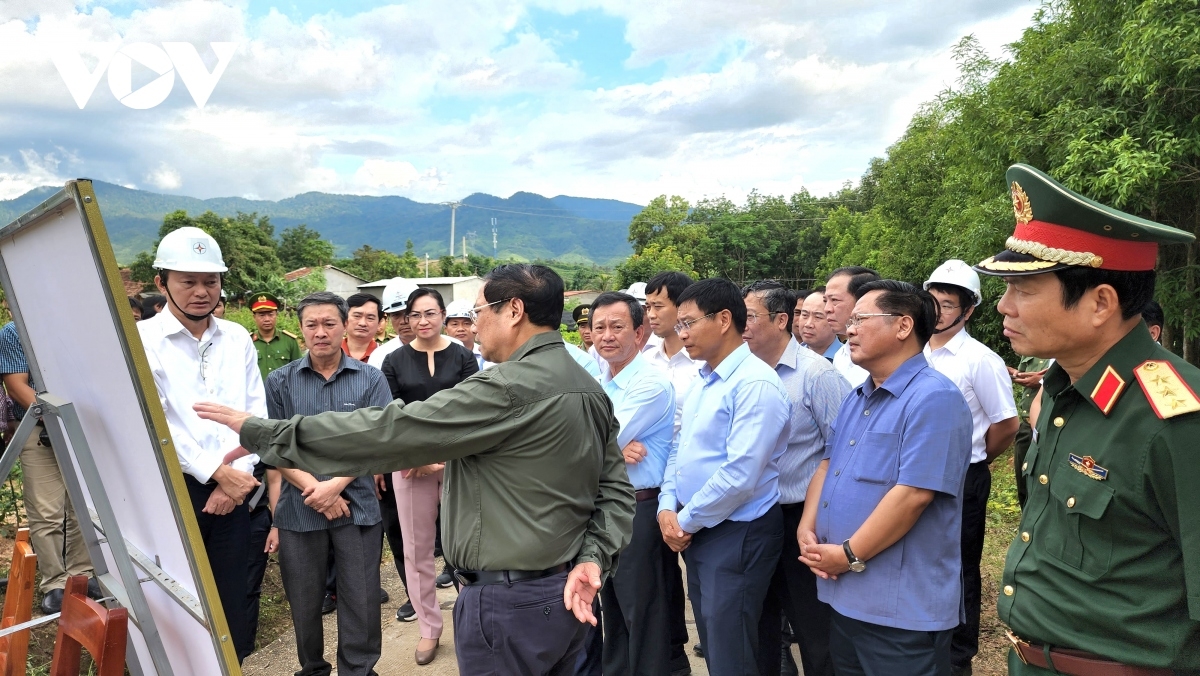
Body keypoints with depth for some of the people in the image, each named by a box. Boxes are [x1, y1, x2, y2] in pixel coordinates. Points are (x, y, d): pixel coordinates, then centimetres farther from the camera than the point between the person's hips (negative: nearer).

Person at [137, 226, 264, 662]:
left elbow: (256, 412, 6)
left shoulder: (238, 338, 8)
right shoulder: (143, 340, -5)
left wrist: (236, 474, -7)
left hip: (233, 489, 4)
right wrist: (216, 472, -15)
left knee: (232, 603, 11)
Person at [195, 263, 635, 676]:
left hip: (510, 602, -9)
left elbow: (387, 431, -22)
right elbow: (616, 488, 4)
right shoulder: (591, 391, 6)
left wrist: (260, 432, -16)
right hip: (567, 592, 9)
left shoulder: (508, 388, -22)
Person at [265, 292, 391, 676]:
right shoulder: (280, 382, 1)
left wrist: (335, 485, -14)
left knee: (360, 598, 6)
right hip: (299, 508, 1)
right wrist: (313, 488, -13)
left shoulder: (371, 379, -1)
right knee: (304, 600, 14)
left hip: (357, 505, -1)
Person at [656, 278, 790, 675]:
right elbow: (680, 449, 14)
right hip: (695, 530, 9)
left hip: (738, 536, -9)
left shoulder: (755, 384, -20)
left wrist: (687, 521, -14)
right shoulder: (702, 381, 9)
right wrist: (668, 508, -1)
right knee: (710, 641, 20)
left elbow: (740, 475, -25)